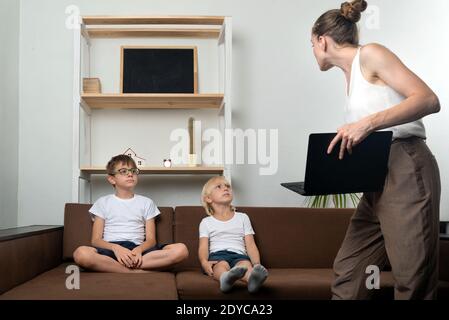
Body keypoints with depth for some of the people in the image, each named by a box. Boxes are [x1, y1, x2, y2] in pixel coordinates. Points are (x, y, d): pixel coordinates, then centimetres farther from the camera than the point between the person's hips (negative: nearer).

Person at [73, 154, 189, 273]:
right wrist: (116, 248, -16)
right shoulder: (103, 202, 16)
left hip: (137, 250, 2)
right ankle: (136, 271, -29)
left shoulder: (146, 202, 19)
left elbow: (151, 240, 10)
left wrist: (139, 249, -15)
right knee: (81, 253, -36)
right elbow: (96, 240, 6)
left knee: (181, 250, -26)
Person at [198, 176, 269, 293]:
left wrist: (257, 264, -5)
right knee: (222, 264, -37)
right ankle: (226, 278, -72)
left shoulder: (242, 217, 23)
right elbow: (203, 247, 6)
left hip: (239, 255, 1)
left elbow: (250, 245, 14)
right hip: (217, 255, -1)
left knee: (246, 264, -35)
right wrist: (204, 262, -18)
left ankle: (253, 278, -70)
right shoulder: (206, 222, 19)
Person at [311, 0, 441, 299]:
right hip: (378, 178, 9)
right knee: (348, 271, 7)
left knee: (413, 281, -7)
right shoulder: (351, 74, 22)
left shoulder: (369, 54, -2)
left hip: (406, 171, -9)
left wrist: (367, 123, -21)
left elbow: (429, 100, -12)